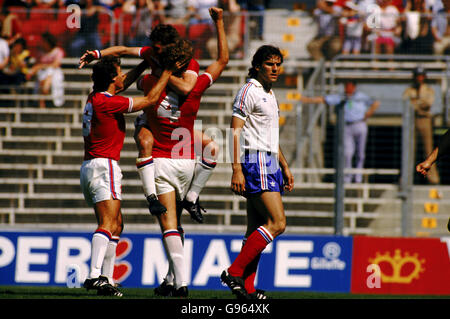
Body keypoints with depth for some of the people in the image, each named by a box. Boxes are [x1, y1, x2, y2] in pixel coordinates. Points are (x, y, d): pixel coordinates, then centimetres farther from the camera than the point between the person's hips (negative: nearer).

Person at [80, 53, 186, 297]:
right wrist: (168, 71, -2)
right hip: (104, 166, -10)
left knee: (116, 224, 16)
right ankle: (95, 275, -31)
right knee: (108, 224, -18)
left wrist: (147, 63, 33)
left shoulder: (96, 98, 11)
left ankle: (106, 278, 15)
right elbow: (150, 100, -10)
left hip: (90, 167, 10)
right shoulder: (107, 102, -15)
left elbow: (124, 83, 31)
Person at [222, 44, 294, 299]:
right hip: (255, 162, -9)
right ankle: (235, 272, -18)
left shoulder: (270, 95, 21)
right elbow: (235, 131, -13)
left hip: (270, 164, 9)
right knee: (277, 223, -18)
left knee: (257, 229, 4)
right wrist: (237, 170, -21)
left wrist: (285, 168, 29)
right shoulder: (249, 92, -7)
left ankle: (247, 287, 2)